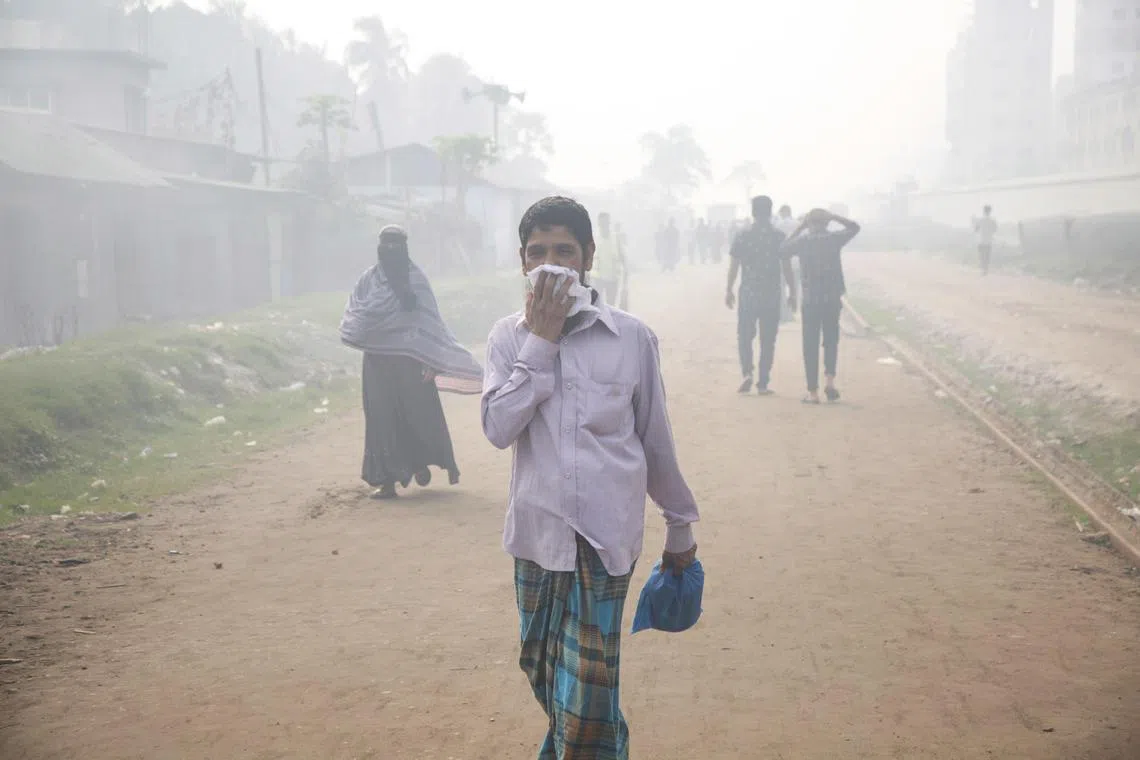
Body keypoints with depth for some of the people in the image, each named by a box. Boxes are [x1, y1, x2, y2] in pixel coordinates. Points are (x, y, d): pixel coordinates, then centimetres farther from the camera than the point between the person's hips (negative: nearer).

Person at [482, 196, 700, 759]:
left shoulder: (632, 337, -4)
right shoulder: (509, 337, 1)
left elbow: (656, 439, 5)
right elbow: (498, 428, -14)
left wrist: (680, 524, 13)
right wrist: (540, 342, -14)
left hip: (607, 534, -3)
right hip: (538, 531, 3)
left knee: (588, 681, -7)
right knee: (543, 670, 17)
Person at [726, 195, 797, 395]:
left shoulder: (742, 236, -3)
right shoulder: (779, 237, -2)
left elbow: (734, 266, -2)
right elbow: (787, 268, -2)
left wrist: (729, 290, 7)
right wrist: (792, 293, 6)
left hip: (748, 295, 0)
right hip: (772, 296, 0)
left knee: (744, 336, 10)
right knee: (768, 340, 7)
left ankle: (747, 373, -10)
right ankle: (763, 384, 7)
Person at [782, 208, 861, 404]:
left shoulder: (802, 241, -3)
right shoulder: (834, 238, 0)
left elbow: (784, 250, 15)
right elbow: (854, 227, 17)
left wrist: (799, 228, 14)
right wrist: (832, 216, 11)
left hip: (810, 300, -1)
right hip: (833, 299, 1)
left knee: (811, 346, 5)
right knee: (831, 341, 16)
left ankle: (813, 392, 3)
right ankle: (830, 381, -2)